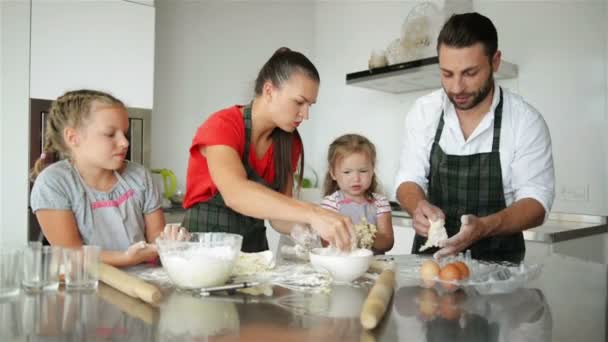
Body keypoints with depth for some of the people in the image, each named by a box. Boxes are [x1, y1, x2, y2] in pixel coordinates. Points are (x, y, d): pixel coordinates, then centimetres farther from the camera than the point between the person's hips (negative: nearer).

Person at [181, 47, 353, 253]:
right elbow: (236, 194, -34)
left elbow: (278, 216, -2)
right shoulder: (222, 126, -17)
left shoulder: (289, 142, -1)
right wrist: (312, 213, -42)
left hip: (254, 248, 4)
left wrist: (303, 227, -22)